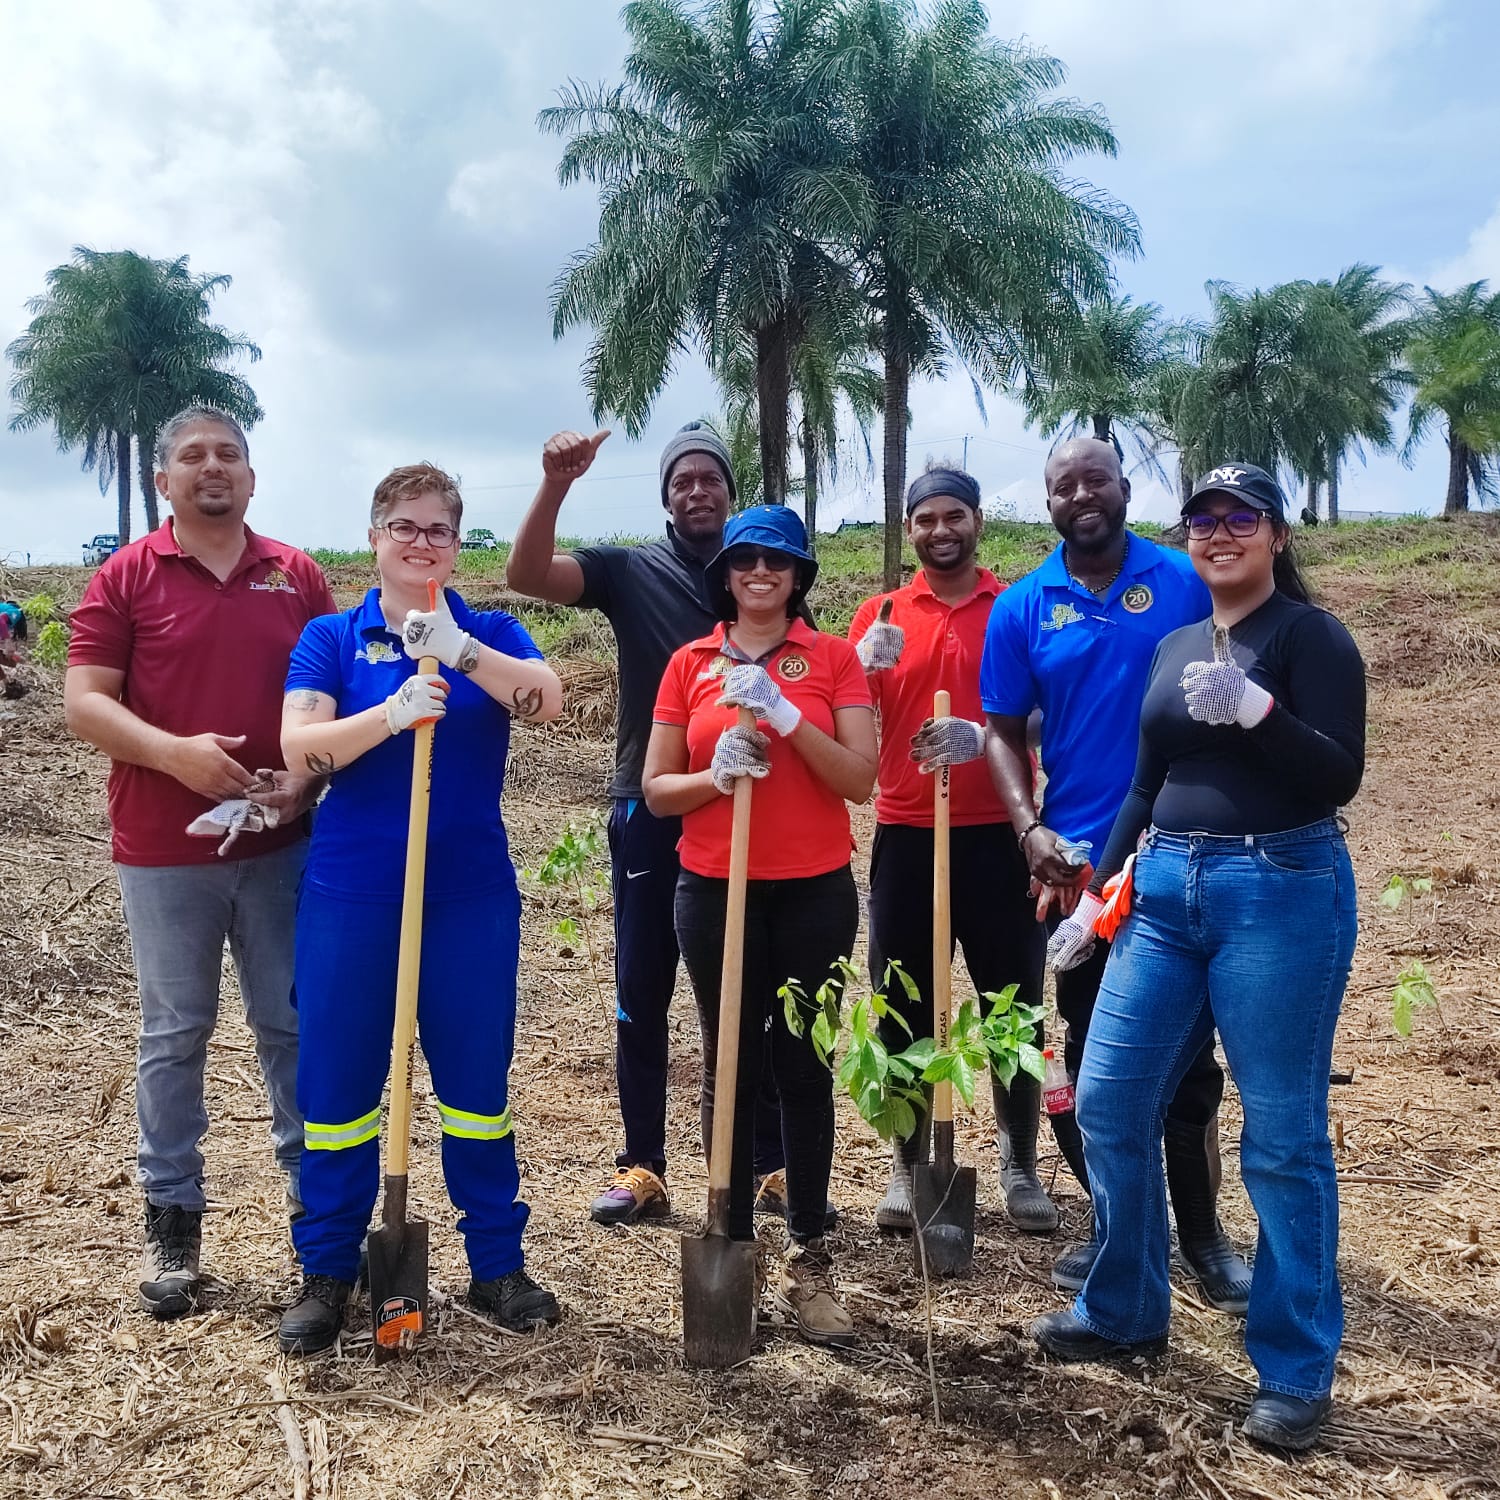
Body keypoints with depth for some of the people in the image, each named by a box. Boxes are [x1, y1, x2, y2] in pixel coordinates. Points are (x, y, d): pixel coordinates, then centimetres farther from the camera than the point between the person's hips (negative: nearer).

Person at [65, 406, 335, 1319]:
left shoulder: (299, 577, 6)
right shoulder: (126, 577, 0)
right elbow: (83, 701, -5)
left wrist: (306, 776, -11)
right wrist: (174, 752, -21)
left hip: (282, 844, 2)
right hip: (165, 849, -1)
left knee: (295, 1026, 10)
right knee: (175, 1035, 9)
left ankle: (320, 1205, 23)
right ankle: (173, 1221, 22)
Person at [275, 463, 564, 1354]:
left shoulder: (489, 632, 4)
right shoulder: (332, 638, 3)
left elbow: (550, 699, -16)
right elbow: (299, 745, -11)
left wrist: (457, 649, -28)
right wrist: (396, 711, -26)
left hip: (471, 894, 0)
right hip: (352, 895, 0)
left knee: (478, 1079, 9)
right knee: (339, 1081, 7)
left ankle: (498, 1265, 24)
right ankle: (328, 1273, 24)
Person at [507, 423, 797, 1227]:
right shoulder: (630, 569, 2)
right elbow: (526, 574, -13)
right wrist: (555, 486, -27)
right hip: (650, 810, 0)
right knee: (642, 990, 4)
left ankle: (774, 1162, 17)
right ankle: (642, 1167, 15)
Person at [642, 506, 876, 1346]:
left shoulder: (834, 658, 2)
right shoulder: (691, 664, 6)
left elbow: (860, 778, -6)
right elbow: (656, 790, 6)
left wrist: (784, 713, -17)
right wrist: (716, 775, -14)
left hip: (815, 893, -1)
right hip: (716, 892, 1)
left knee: (804, 1069, 4)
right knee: (730, 1069, 6)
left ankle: (810, 1261, 16)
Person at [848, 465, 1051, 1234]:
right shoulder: (880, 613, 6)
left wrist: (985, 736, -23)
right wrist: (864, 663, -21)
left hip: (997, 836, -1)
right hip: (905, 837, 1)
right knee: (904, 1009, 6)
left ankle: (1020, 1167, 21)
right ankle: (908, 1167, 20)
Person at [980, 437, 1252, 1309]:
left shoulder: (1184, 583, -1)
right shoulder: (1022, 608, 1)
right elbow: (1004, 731, 3)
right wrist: (1030, 828, -11)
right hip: (1077, 860, 2)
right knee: (1093, 1048, 11)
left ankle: (1202, 1233, 20)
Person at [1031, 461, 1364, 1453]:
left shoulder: (1310, 636, -5)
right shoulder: (1174, 646, 14)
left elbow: (1340, 778, -15)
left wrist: (1253, 708, -29)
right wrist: (1095, 892, 16)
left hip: (1281, 896, -6)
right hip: (1166, 891, 7)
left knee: (1283, 1136, 2)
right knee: (1110, 1100, 7)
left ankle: (1297, 1370, 18)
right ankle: (1125, 1310, 28)